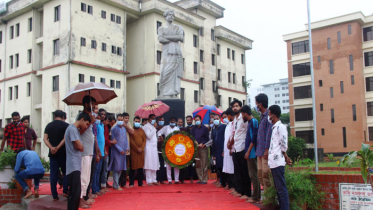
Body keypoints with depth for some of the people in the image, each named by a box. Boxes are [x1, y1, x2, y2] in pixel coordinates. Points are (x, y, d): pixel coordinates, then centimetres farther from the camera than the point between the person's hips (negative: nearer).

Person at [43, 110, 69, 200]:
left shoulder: (49, 125, 8)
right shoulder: (65, 125, -3)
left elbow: (45, 139, -1)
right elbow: (65, 138, -15)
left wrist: (52, 148, -12)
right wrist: (57, 148, -15)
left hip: (52, 153, 3)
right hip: (63, 152, -3)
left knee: (53, 174, 4)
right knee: (66, 172, 10)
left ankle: (54, 195, 5)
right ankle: (65, 191, 2)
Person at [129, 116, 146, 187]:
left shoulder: (142, 130, 15)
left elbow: (144, 140, 10)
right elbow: (131, 141, -7)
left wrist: (141, 148, -5)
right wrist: (137, 148, -10)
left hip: (141, 151, 4)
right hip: (133, 151, -4)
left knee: (141, 167, 5)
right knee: (133, 167, -4)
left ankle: (140, 183, 11)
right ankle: (131, 183, 1)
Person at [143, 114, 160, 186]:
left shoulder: (153, 126, 20)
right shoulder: (146, 126, -5)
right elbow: (149, 136, -16)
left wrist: (157, 140, 10)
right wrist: (154, 128, -14)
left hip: (154, 147, 8)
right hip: (149, 147, -8)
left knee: (154, 164, 7)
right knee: (149, 164, -7)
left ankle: (154, 180, 12)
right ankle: (149, 181, -4)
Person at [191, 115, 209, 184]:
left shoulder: (205, 128, 3)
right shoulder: (193, 128, 13)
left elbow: (207, 138, 0)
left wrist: (202, 143, -14)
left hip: (203, 147, -4)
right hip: (195, 148, 4)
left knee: (204, 164, -5)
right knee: (197, 165, 6)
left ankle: (205, 179, -1)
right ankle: (200, 179, 13)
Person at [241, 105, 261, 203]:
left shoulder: (254, 122, -12)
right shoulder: (250, 122, 16)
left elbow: (254, 138, -18)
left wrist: (248, 151, -17)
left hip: (252, 153, -10)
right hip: (250, 153, 10)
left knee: (253, 175, -5)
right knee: (253, 175, 12)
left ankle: (255, 197, 0)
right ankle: (257, 196, 18)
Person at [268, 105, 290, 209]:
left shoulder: (280, 127, -10)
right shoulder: (274, 127, 18)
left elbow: (284, 145, -12)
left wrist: (285, 156, 1)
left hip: (278, 162, -9)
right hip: (273, 162, 9)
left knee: (281, 188, -7)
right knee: (278, 188, 13)